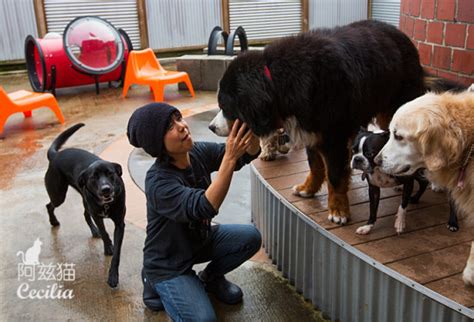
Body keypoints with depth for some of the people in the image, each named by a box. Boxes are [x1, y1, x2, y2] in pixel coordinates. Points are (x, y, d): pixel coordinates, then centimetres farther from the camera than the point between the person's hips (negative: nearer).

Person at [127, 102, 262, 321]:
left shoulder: (199, 152, -12)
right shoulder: (158, 182, -31)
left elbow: (249, 153, -16)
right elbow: (204, 208, -43)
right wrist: (229, 157, -49)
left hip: (200, 239, 7)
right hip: (168, 261, -6)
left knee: (250, 237, -12)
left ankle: (210, 277, 13)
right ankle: (157, 284, 7)